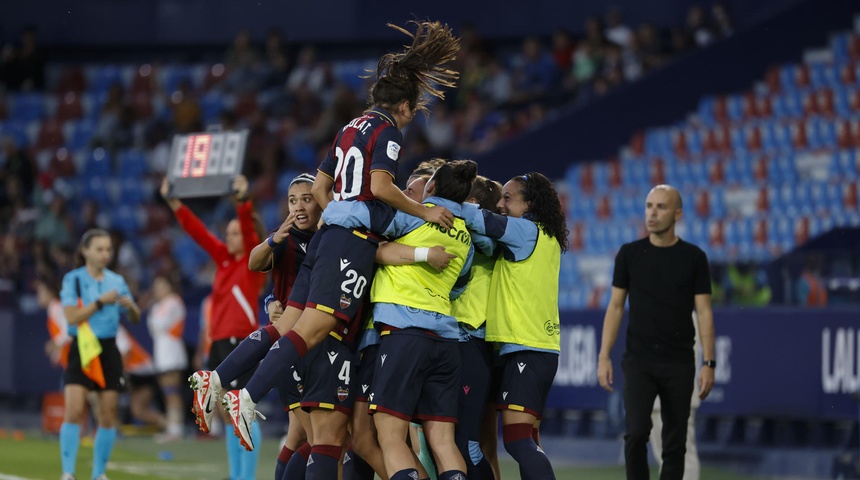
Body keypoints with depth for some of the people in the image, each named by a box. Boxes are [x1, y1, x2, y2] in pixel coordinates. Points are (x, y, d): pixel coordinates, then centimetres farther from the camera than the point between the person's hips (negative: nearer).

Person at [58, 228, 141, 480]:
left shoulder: (116, 281, 9)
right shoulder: (73, 280, -3)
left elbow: (135, 318, 14)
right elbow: (72, 316, -13)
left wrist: (130, 306, -8)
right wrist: (100, 301, -17)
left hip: (108, 350, 4)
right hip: (82, 349, -4)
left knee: (108, 416, 2)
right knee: (74, 411, -15)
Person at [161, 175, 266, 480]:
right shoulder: (223, 259, 14)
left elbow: (249, 230, -19)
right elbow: (198, 232, 13)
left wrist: (243, 203, -35)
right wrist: (174, 203, 8)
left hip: (242, 343, -8)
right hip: (219, 343, 8)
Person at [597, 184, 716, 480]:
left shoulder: (693, 258, 0)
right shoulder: (629, 254, 2)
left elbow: (704, 312, -1)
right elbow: (616, 307, 3)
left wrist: (709, 363, -8)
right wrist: (604, 357, -4)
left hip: (679, 364, 0)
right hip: (639, 361, 0)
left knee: (674, 442, 4)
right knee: (636, 433, -15)